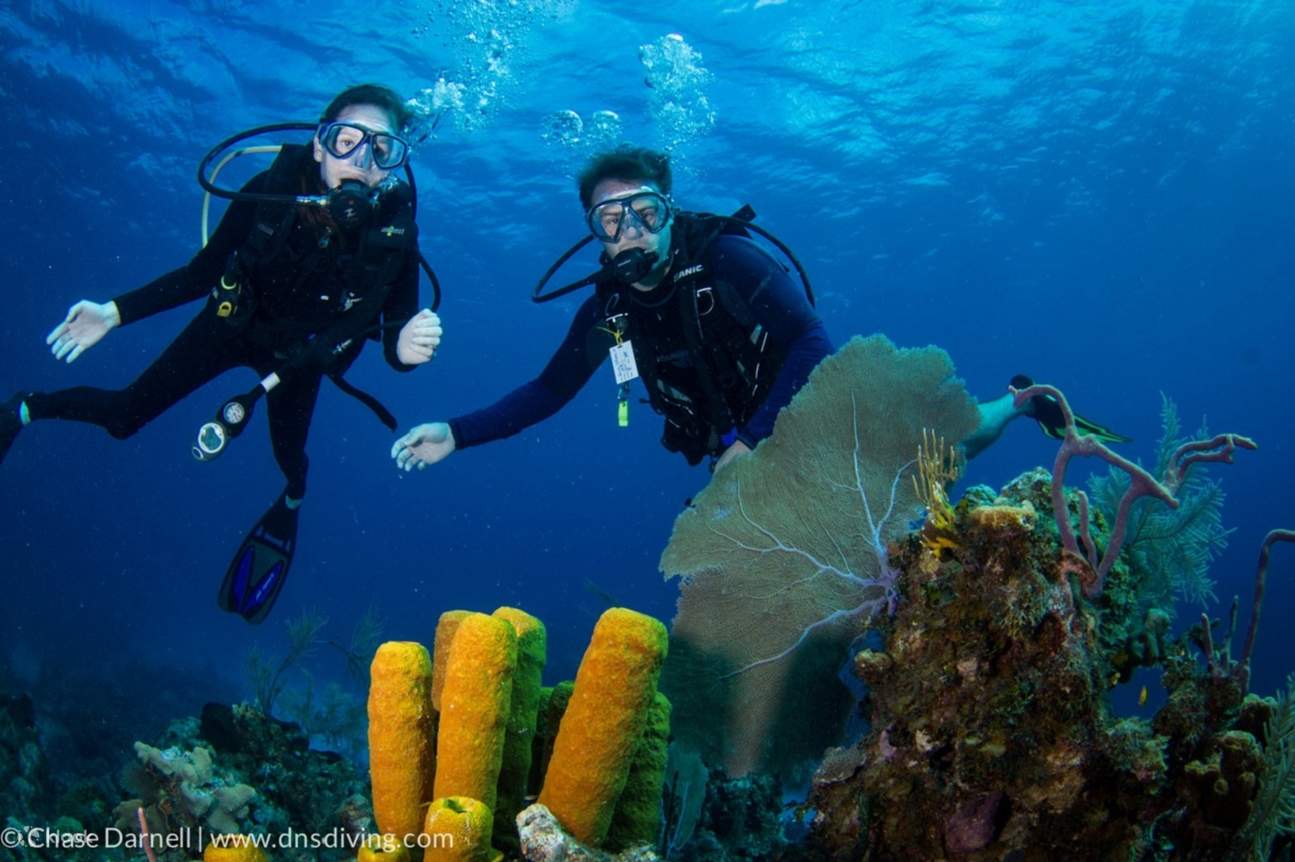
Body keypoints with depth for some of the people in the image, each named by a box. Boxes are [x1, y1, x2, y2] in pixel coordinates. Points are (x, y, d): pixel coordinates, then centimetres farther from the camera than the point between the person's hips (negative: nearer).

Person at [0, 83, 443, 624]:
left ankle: (291, 500, 46)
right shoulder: (273, 189, -31)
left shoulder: (395, 232, -32)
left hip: (300, 353, 0)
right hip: (235, 322, 0)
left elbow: (397, 328, -25)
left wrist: (405, 347, -49)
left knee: (288, 454, 6)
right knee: (125, 414, 1)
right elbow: (203, 271, -15)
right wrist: (116, 312, -20)